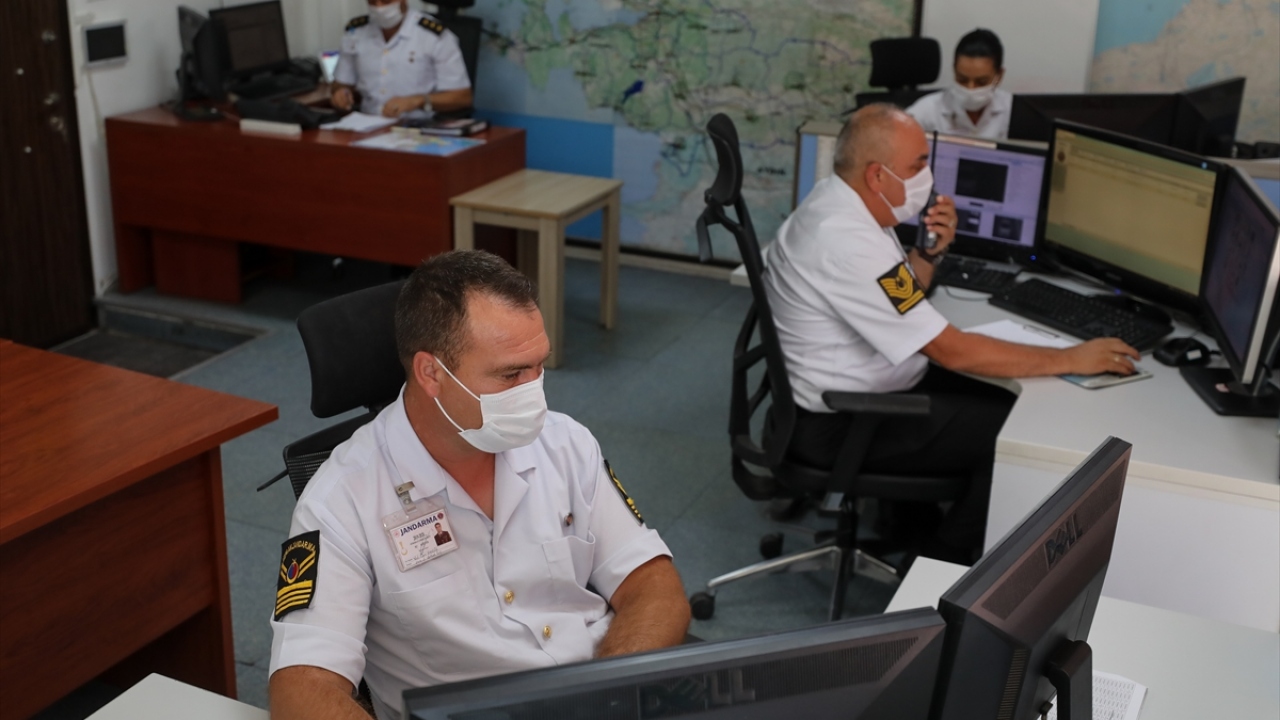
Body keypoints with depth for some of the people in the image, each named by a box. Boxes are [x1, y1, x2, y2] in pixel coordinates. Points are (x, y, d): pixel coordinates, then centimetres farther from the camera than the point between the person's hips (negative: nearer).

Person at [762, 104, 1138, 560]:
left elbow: (901, 299, 15)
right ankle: (937, 567, 7)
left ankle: (913, 526, 19)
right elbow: (951, 350, -27)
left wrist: (931, 250, -6)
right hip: (843, 424, -10)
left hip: (855, 388, 10)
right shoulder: (848, 241, -29)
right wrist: (1069, 359, -19)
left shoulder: (837, 201, 1)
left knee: (1002, 403, 10)